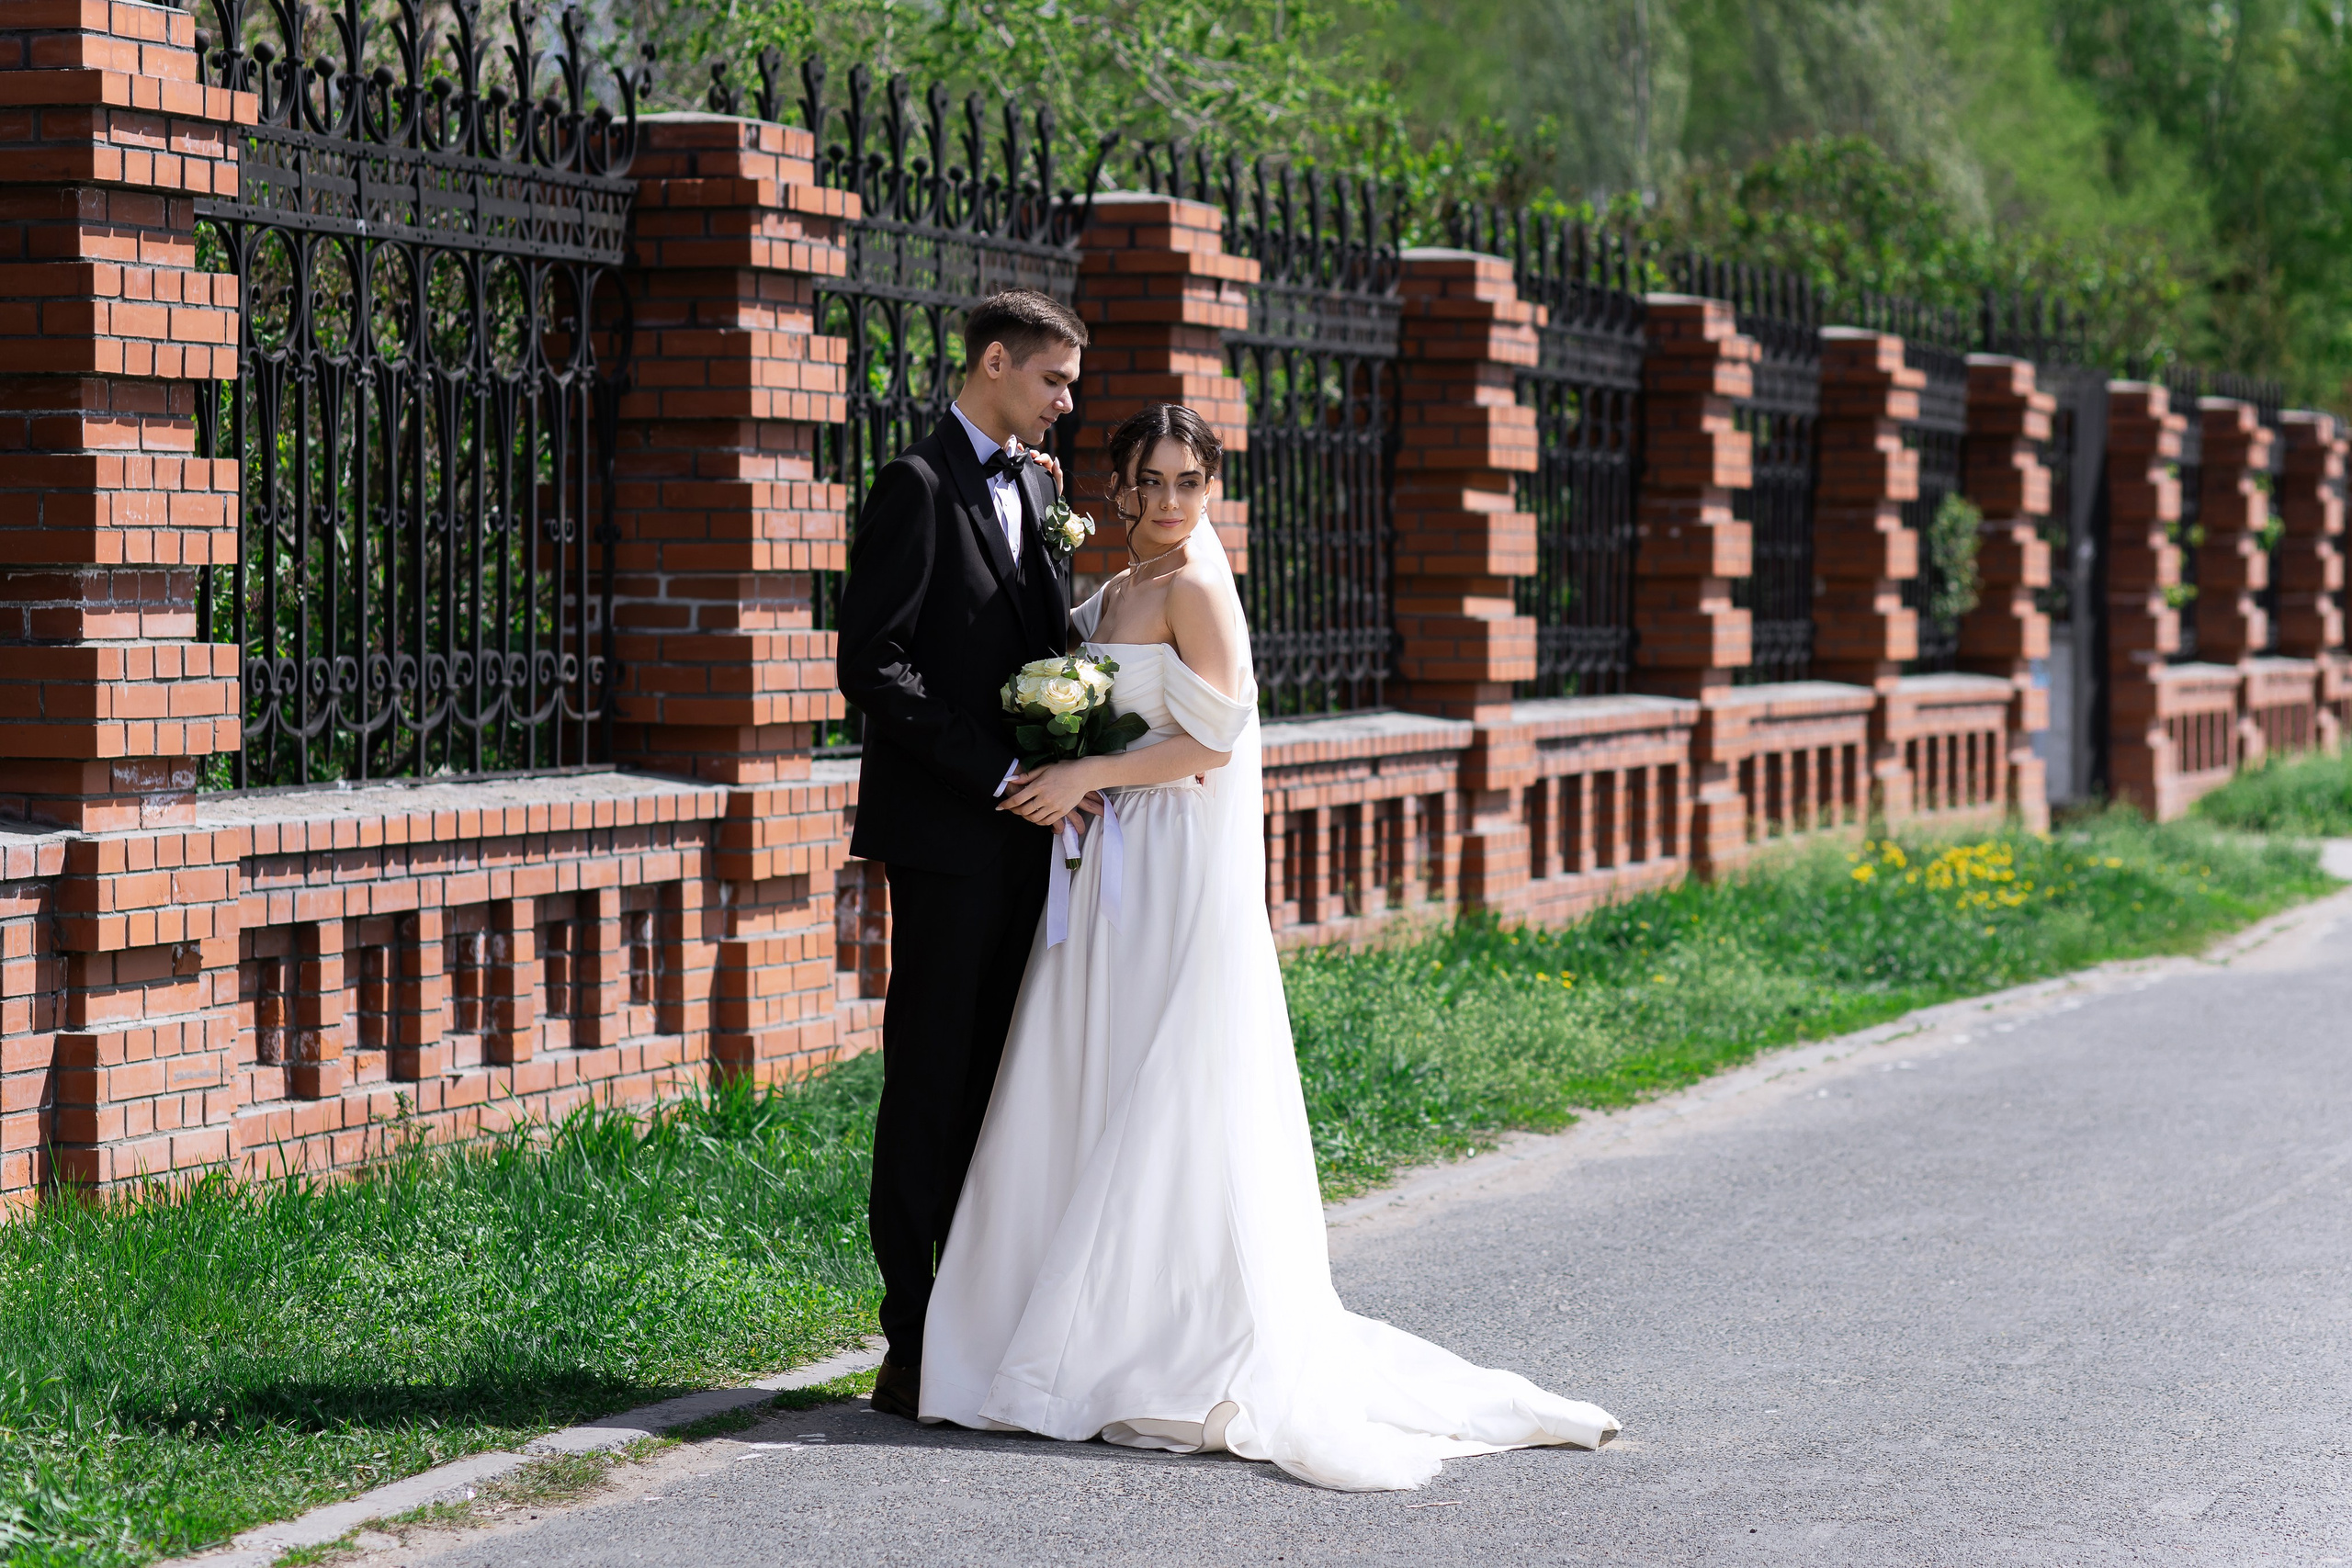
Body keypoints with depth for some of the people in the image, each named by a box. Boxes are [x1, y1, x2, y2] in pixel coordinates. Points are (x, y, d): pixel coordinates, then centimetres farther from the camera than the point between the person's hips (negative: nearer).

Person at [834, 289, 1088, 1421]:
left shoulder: (1031, 485, 17)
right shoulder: (918, 486, -9)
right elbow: (873, 668, -15)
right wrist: (1000, 773, -17)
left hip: (1021, 829, 8)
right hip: (945, 832, -8)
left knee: (1002, 1081, 7)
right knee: (930, 1083, -4)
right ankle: (913, 1348, -1)